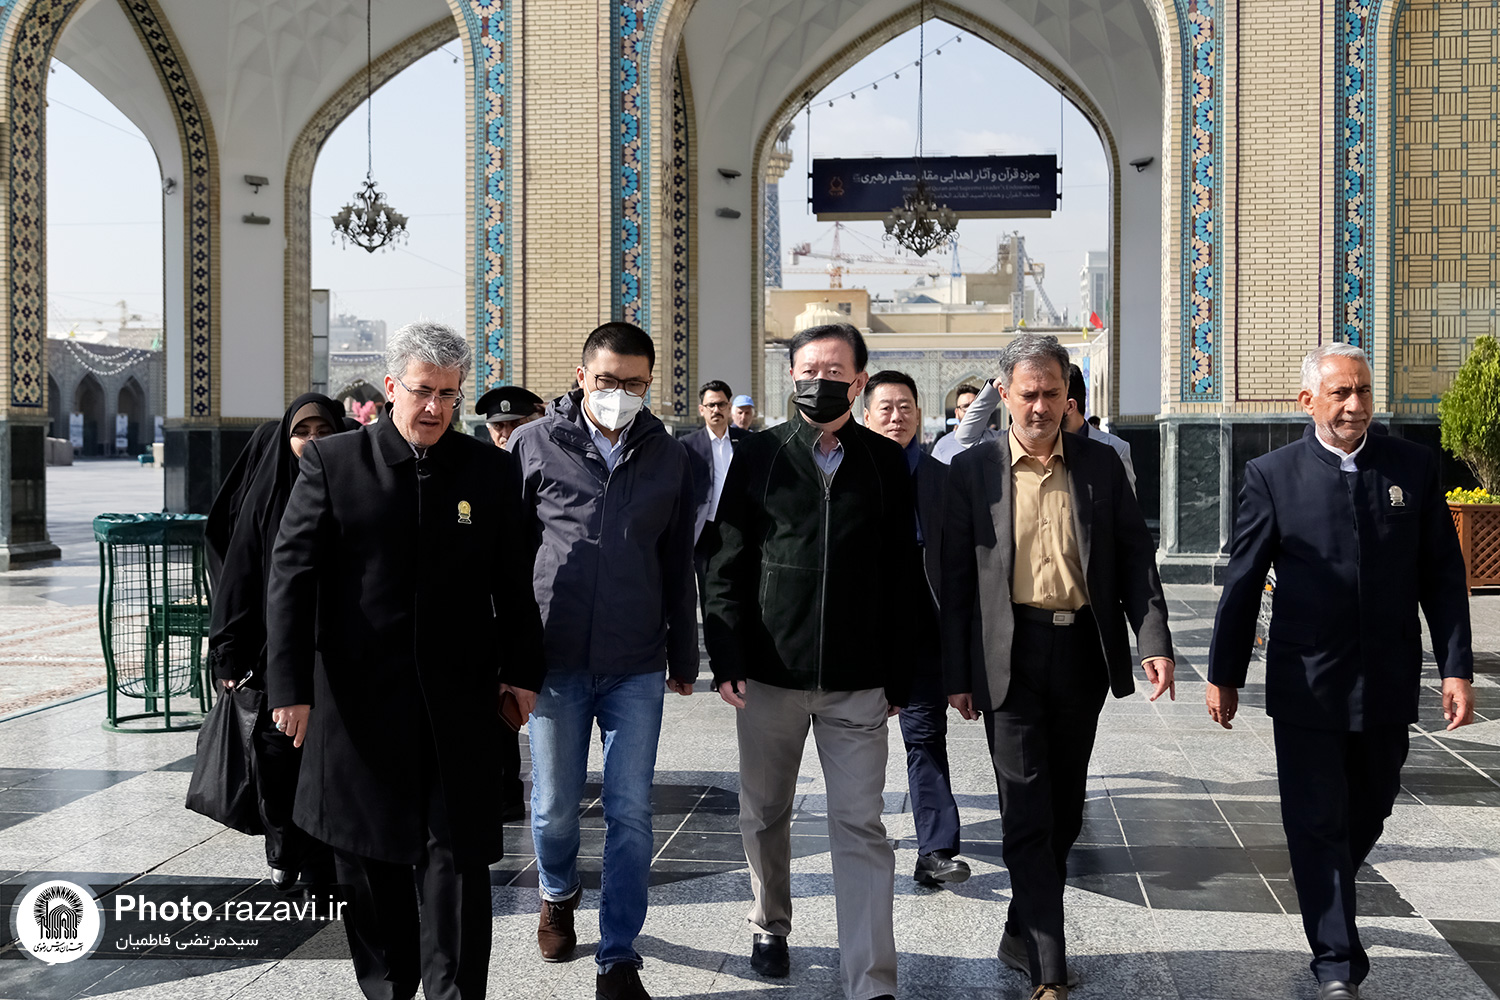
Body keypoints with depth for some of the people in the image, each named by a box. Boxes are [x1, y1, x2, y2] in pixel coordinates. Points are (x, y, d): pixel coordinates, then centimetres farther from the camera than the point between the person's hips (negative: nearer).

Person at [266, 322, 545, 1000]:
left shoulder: (491, 470, 5)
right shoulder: (332, 462, -1)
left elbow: (514, 582, 11)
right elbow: (292, 575, -4)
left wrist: (521, 670, 10)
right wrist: (290, 685, -10)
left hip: (458, 701, 1)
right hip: (358, 698, 0)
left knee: (456, 857, 1)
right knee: (369, 861, 11)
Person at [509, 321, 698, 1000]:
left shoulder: (666, 457, 6)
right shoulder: (535, 445, 0)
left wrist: (684, 656, 16)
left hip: (637, 666, 1)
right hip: (555, 661, -1)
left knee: (631, 813, 1)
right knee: (554, 806, 11)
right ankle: (558, 894, 42)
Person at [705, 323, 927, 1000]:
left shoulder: (886, 463, 3)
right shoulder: (759, 457, 2)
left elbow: (903, 576, 6)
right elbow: (727, 565, 2)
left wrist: (901, 671, 3)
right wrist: (725, 658, -5)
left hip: (858, 682, -1)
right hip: (768, 674, 1)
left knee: (861, 828, -2)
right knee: (764, 814, 16)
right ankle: (770, 926, 40)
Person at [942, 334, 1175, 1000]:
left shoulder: (1100, 464, 7)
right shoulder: (972, 470, 1)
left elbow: (1135, 557, 7)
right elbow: (955, 577, 1)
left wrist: (1154, 641, -6)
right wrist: (957, 674, -1)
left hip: (1082, 651, 3)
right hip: (1010, 655, -3)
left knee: (1063, 810, 12)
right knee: (1027, 813, -4)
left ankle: (1023, 935, 31)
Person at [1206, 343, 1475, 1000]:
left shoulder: (1413, 466, 2)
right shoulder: (1272, 475, -4)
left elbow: (1442, 576, 3)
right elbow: (1242, 582, -1)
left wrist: (1456, 667, -4)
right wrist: (1223, 674, 1)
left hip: (1388, 683, 3)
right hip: (1307, 685, -2)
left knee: (1369, 811, 18)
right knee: (1316, 822, 2)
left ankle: (1329, 893, 46)